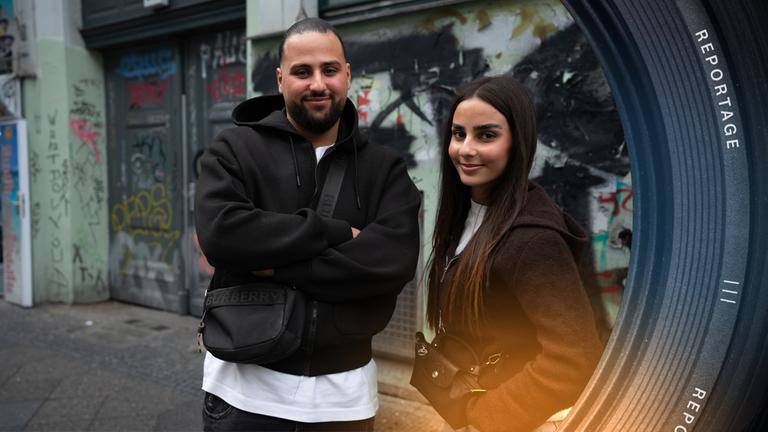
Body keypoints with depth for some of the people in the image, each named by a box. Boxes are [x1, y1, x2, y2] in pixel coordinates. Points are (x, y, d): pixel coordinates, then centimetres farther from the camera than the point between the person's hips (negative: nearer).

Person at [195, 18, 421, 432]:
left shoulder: (384, 168, 1)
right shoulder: (235, 150, -2)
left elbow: (394, 259, -15)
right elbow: (220, 232, -20)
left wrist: (279, 267, -18)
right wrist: (335, 232, -18)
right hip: (245, 386, -1)